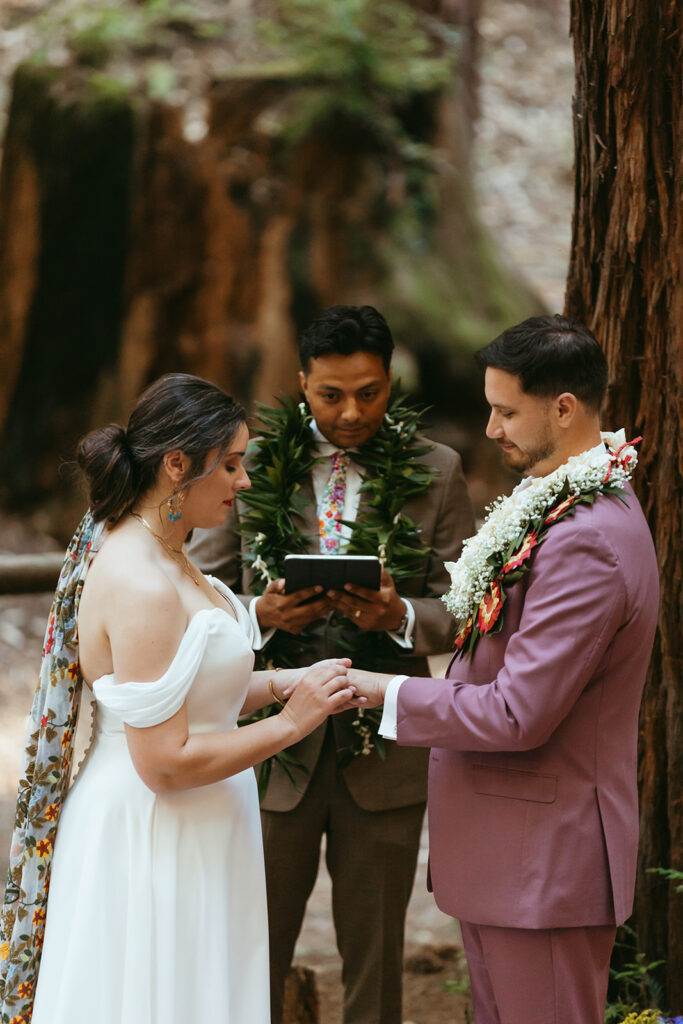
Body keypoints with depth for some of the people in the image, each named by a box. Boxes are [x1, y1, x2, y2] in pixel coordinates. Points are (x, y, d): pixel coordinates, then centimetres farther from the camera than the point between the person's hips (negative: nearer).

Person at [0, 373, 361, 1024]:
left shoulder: (159, 557, 8)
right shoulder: (142, 588, -24)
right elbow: (165, 762, -24)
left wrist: (280, 683, 3)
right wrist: (290, 724, -17)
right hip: (153, 843, -10)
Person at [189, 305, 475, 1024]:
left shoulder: (435, 473, 2)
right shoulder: (252, 463, 1)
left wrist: (400, 615, -20)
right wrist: (260, 614, -18)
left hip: (384, 750, 0)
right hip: (275, 743, 0)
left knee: (375, 959, 11)